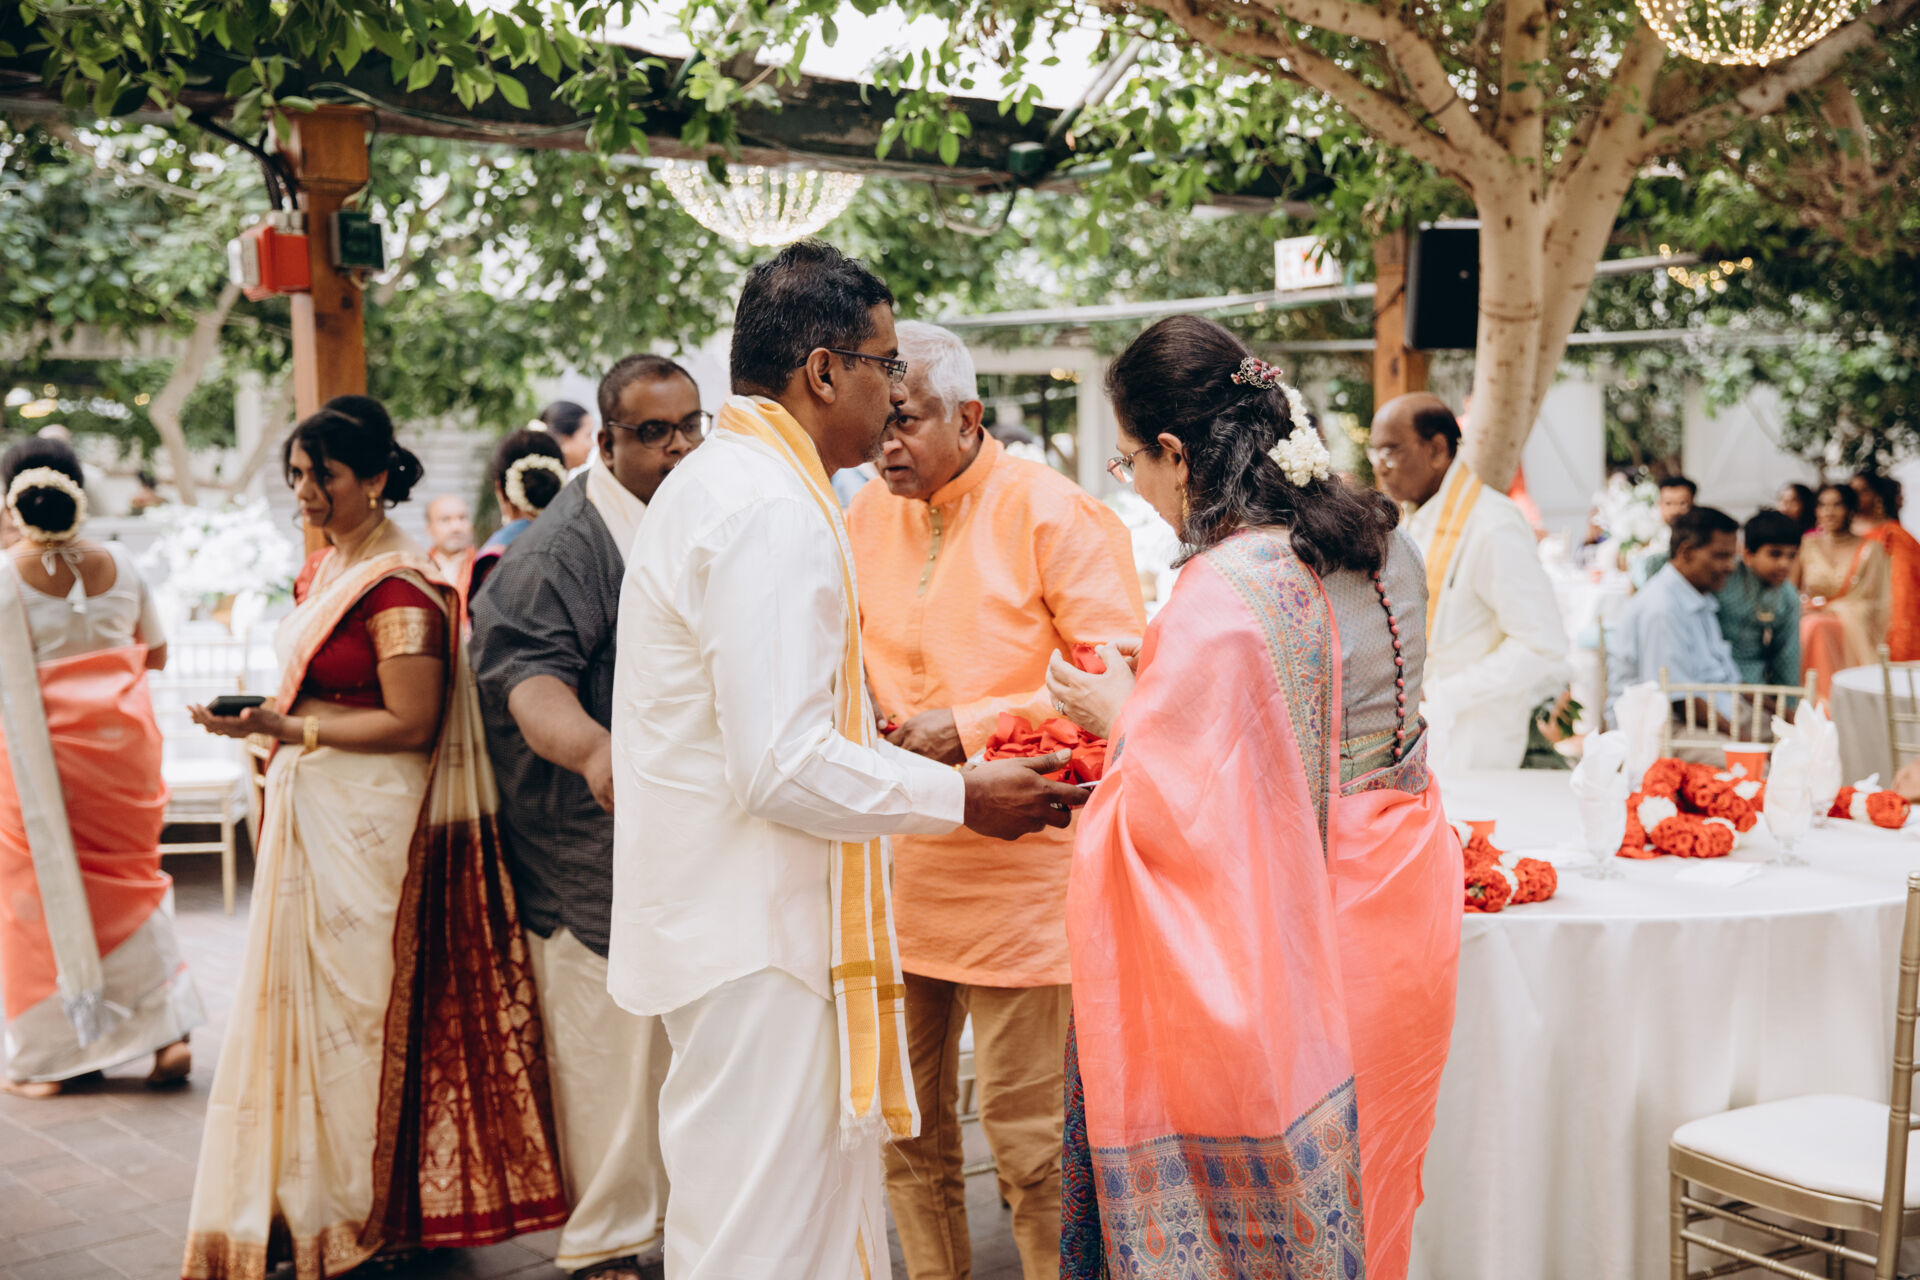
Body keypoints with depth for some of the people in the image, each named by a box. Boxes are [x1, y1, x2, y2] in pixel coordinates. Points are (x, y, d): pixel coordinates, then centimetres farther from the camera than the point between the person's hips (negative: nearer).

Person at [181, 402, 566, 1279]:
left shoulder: (399, 585, -15)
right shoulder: (324, 568, 12)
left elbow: (410, 725, -18)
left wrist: (287, 729, -21)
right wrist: (263, 719, 6)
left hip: (369, 823, -8)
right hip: (311, 813, 8)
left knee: (352, 1003, 1)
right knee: (302, 997, 11)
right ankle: (308, 1200, 22)